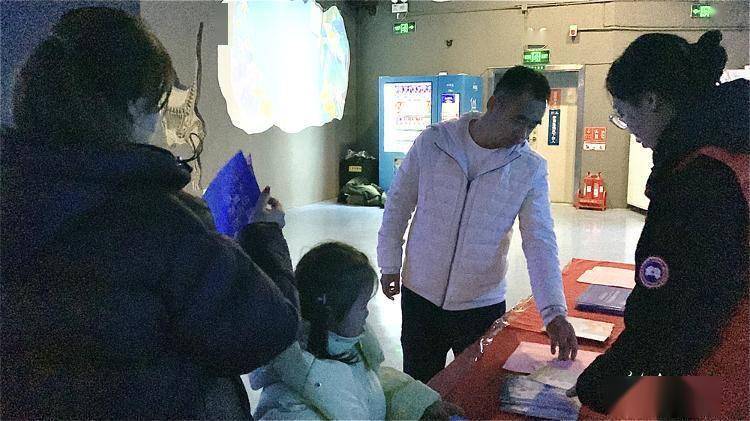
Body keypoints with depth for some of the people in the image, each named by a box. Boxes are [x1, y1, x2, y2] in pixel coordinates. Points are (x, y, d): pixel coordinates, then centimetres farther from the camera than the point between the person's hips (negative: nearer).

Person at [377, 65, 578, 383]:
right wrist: (390, 265, 2)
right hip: (420, 297, 0)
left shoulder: (531, 170, -9)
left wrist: (554, 312, -25)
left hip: (483, 305, 0)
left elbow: (540, 241, -14)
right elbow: (399, 204, 0)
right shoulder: (432, 142, -10)